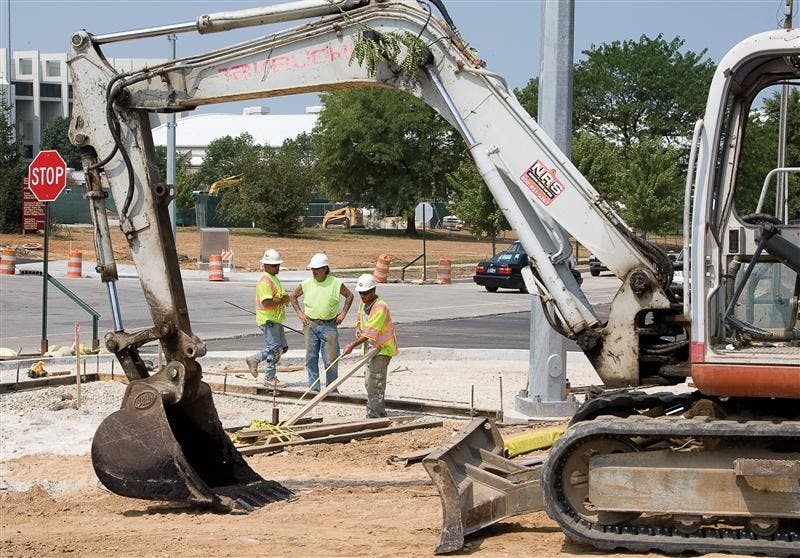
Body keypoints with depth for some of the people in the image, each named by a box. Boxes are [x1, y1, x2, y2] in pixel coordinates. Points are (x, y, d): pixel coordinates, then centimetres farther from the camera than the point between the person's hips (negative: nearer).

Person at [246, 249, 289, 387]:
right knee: (274, 348, -5)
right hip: (268, 320, -10)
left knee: (282, 347, 13)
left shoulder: (274, 278, 15)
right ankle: (269, 378, 4)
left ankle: (254, 359, 23)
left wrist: (285, 298, 12)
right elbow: (267, 303, -27)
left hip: (276, 319, 10)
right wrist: (282, 300, -17)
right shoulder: (265, 281, -18)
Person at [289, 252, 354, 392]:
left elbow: (349, 296, 11)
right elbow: (292, 296, 16)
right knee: (311, 358, 4)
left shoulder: (335, 283, -2)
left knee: (331, 359, -1)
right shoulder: (307, 284, 2)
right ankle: (313, 388, 11)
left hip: (329, 326, -2)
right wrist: (299, 312, 8)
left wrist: (343, 313, 4)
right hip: (310, 325, 2)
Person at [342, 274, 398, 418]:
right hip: (374, 347, 10)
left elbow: (370, 332, -29)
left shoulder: (380, 307, -24)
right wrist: (358, 330, 1)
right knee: (369, 381, 15)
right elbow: (361, 322, 24)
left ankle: (373, 415, -16)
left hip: (384, 347, -10)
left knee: (375, 382, -16)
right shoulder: (363, 304, 6)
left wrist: (353, 345, -32)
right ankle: (380, 413, 26)